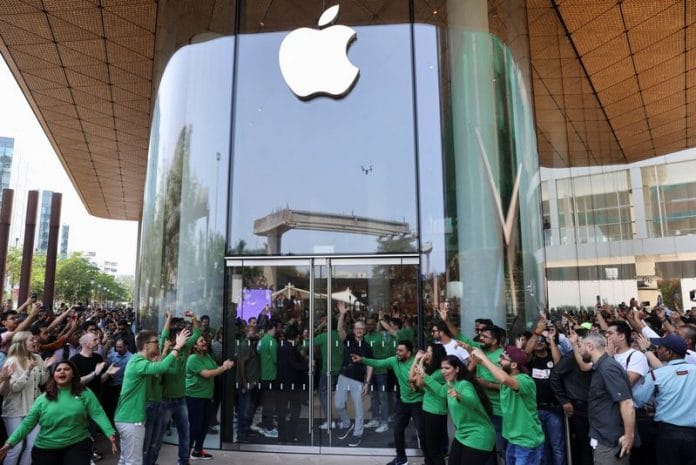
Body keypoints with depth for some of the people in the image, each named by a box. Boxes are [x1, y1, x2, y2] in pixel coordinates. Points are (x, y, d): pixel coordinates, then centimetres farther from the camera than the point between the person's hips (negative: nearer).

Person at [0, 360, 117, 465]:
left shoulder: (84, 393, -3)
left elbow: (98, 414, -9)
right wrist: (10, 443, -10)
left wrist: (110, 433, -20)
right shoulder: (43, 399, 1)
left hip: (78, 445, -2)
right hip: (45, 449, 2)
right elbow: (28, 423, 1)